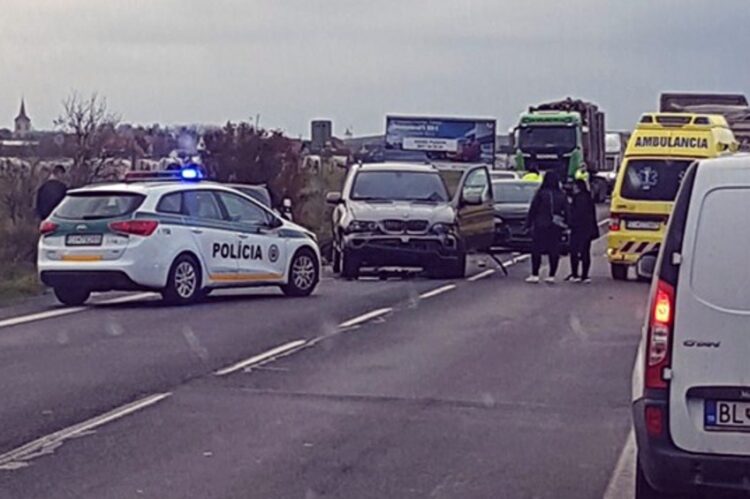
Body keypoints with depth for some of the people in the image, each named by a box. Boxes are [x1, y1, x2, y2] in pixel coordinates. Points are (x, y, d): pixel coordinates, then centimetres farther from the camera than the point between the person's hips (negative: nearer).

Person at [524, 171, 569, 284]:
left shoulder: (541, 193, -8)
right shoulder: (562, 195, 2)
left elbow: (533, 210, -5)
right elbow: (566, 211, 5)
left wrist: (528, 224, 1)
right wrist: (565, 224, 12)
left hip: (541, 226, -3)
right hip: (556, 227, 3)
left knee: (536, 250, 4)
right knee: (554, 251, 6)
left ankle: (535, 275, 1)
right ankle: (551, 276, 5)